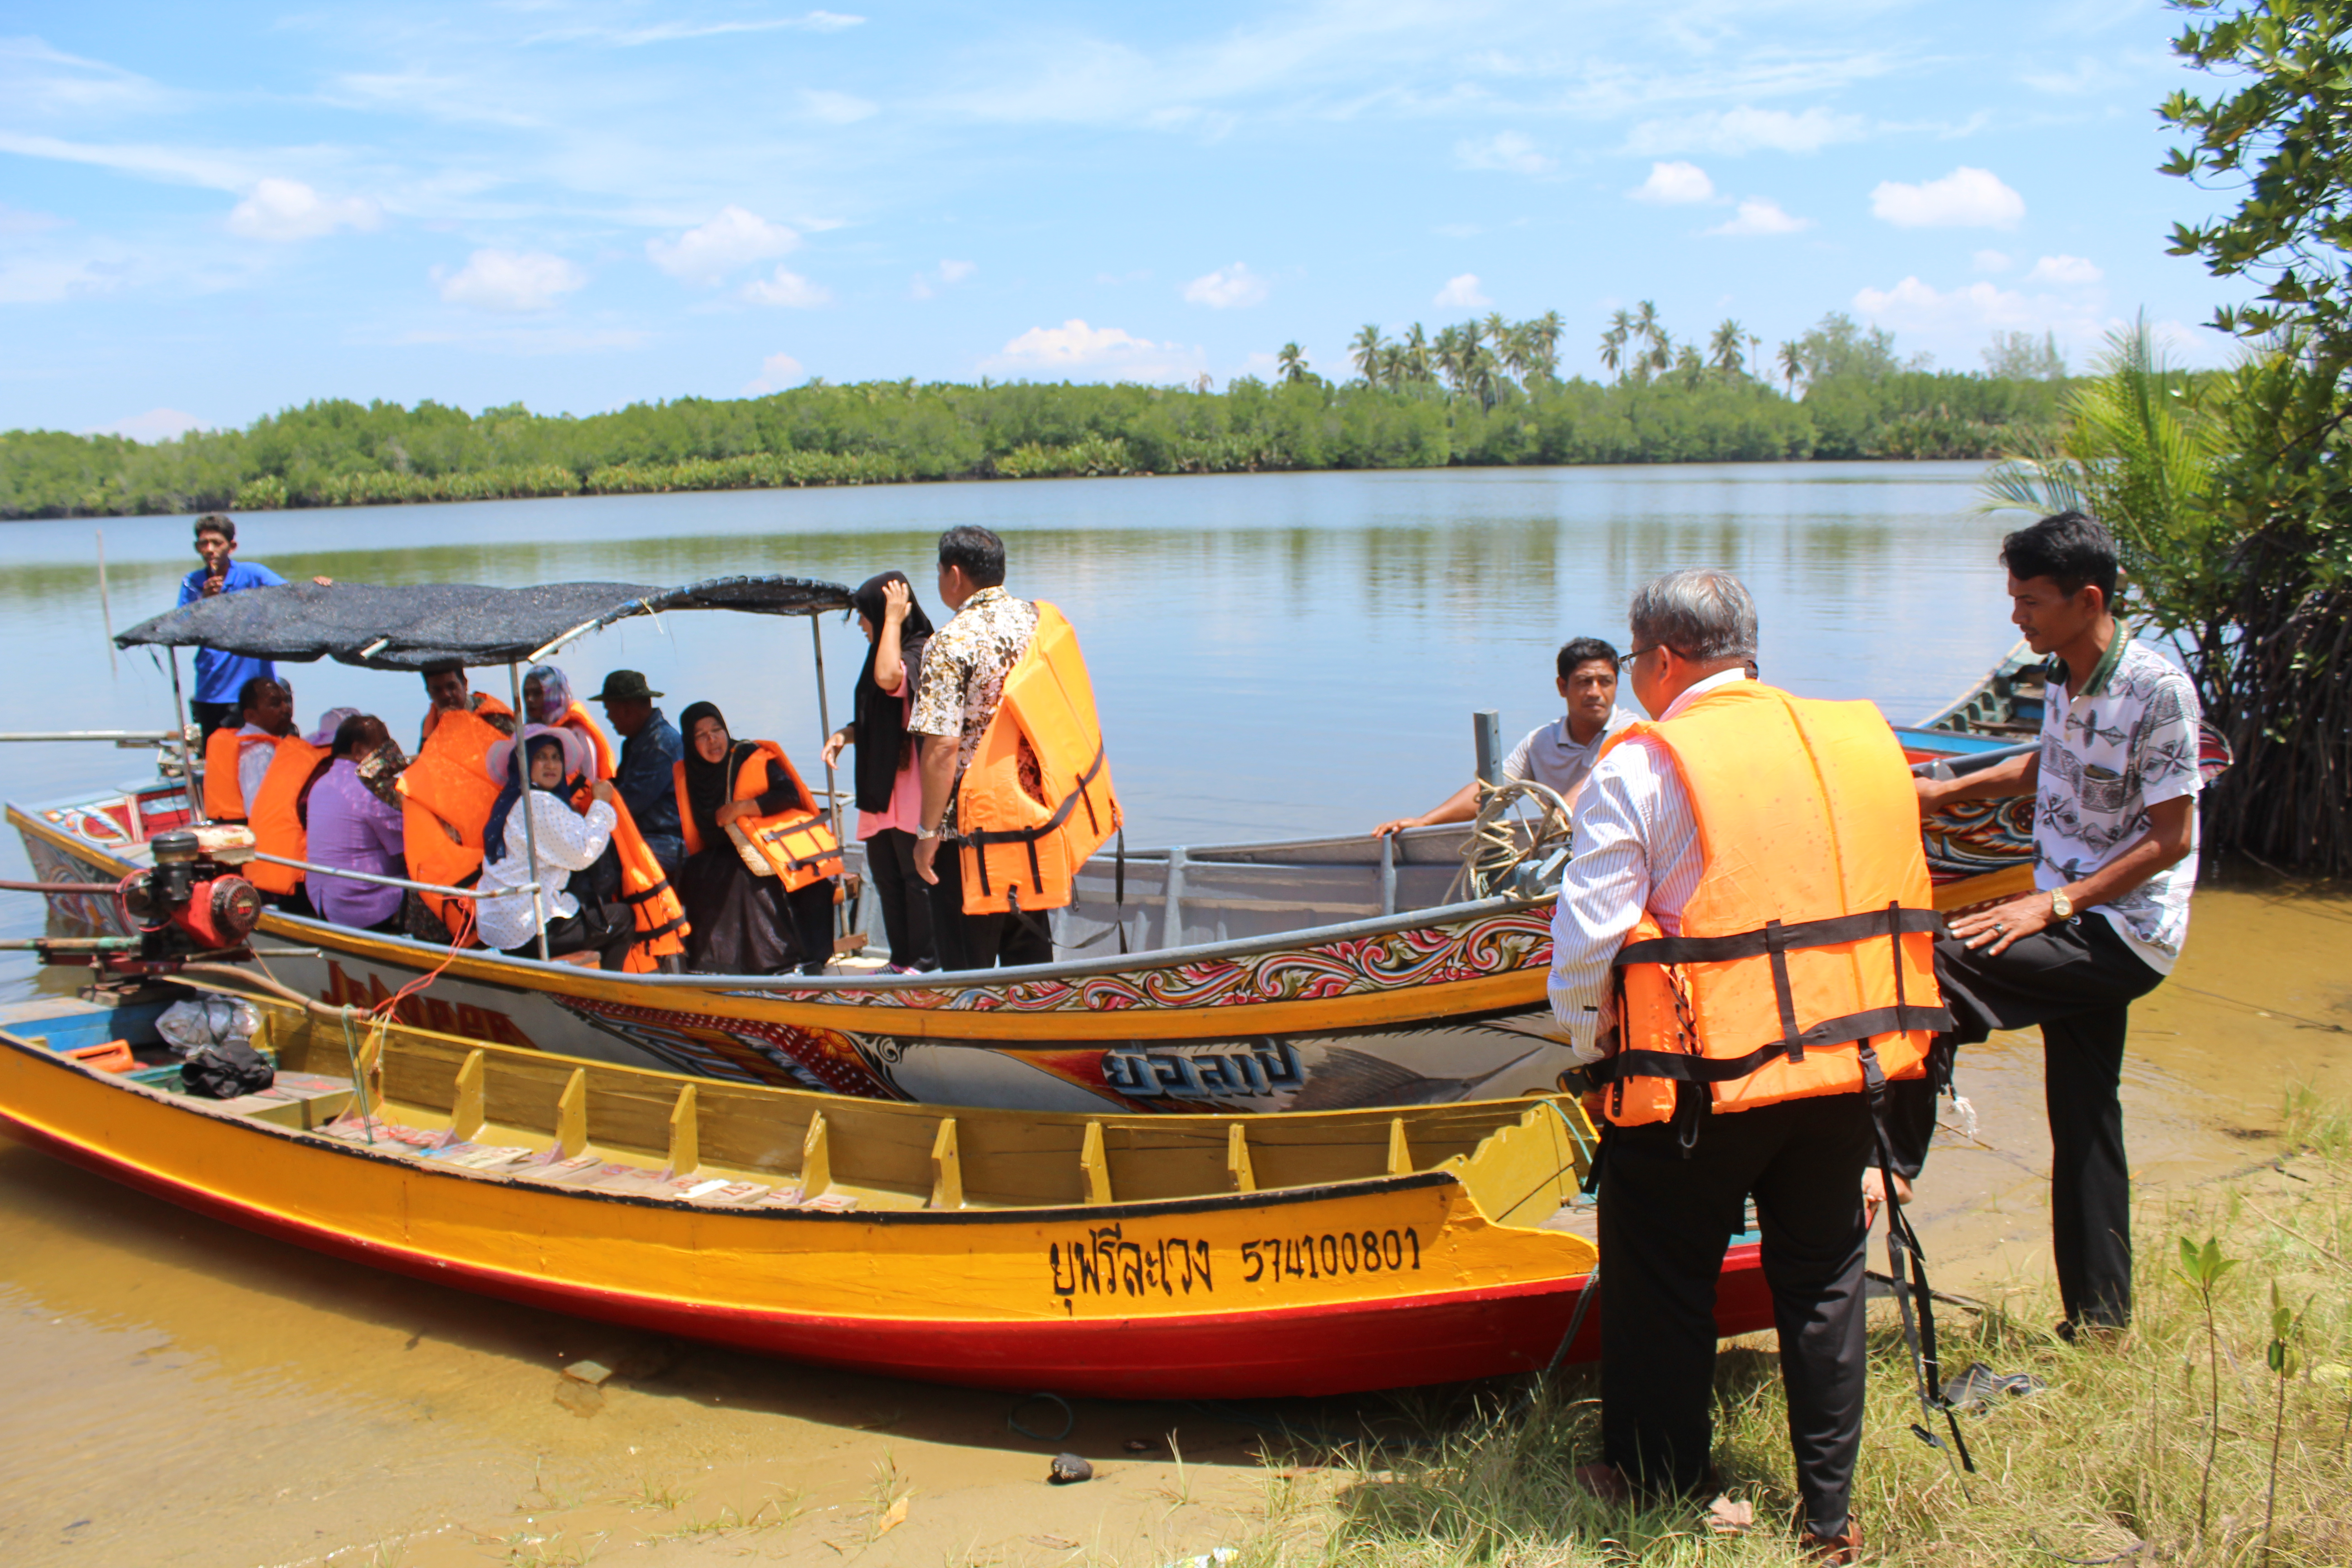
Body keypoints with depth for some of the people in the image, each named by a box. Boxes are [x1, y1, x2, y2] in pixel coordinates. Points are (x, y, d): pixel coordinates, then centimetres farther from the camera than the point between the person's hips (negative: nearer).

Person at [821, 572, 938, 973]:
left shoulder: (920, 652, -13)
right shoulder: (884, 651, 16)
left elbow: (888, 678, -35)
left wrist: (893, 620, -22)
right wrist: (845, 734, 5)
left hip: (911, 789, -10)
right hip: (881, 789, 10)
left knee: (916, 877, -1)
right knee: (886, 877, 13)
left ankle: (925, 962, 9)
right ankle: (902, 960, 22)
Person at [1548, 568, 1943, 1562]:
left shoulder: (1642, 766, -11)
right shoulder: (1860, 742, 6)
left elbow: (1590, 931, -13)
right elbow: (1897, 903, 15)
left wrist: (1588, 1043, 3)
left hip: (1700, 1079, -5)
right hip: (1845, 1067, 5)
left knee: (1663, 1278, 12)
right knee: (1821, 1278, 17)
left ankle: (1660, 1487, 26)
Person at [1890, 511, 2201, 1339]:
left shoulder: (2158, 690, -18)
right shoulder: (2065, 677, 5)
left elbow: (2171, 840, -18)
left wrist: (2053, 904, -23)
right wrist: (1950, 791, 15)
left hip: (2124, 937, -8)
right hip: (2082, 932, 8)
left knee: (1933, 968, -23)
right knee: (2084, 1123, 13)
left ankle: (1892, 1164, -13)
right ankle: (2100, 1318, 24)